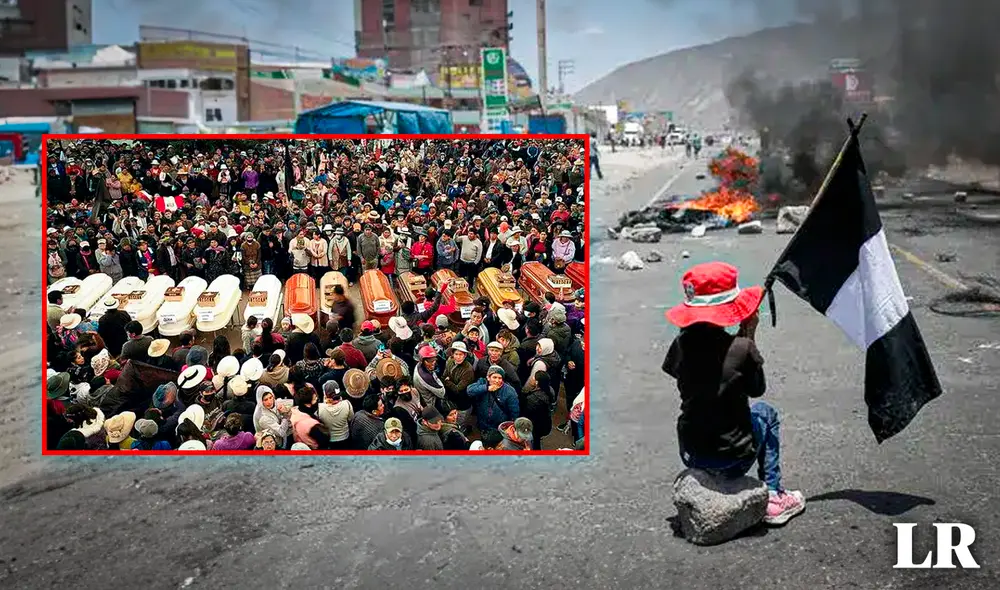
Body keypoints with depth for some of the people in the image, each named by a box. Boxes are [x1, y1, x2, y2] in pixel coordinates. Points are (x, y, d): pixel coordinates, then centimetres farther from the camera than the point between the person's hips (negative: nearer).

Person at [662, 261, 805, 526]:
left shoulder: (682, 343, -9)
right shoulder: (741, 348, -17)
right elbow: (757, 389, -1)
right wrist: (749, 336, 1)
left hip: (690, 455, 3)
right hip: (731, 459, -3)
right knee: (766, 413, 26)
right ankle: (773, 496, 28)